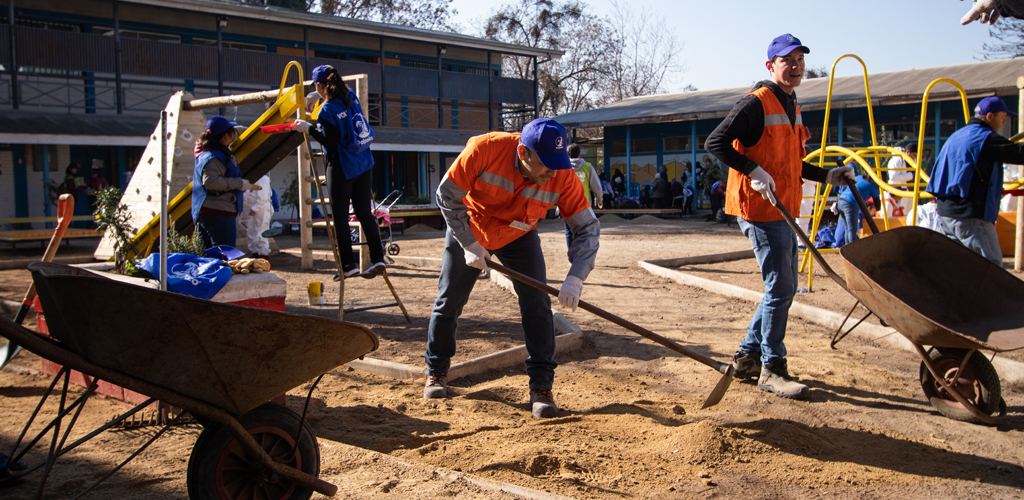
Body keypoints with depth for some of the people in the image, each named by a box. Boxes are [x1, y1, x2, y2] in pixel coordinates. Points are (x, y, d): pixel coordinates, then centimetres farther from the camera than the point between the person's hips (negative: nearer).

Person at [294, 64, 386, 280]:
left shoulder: (328, 110, -14)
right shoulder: (351, 98, 6)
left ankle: (348, 264, 2)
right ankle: (377, 258, 6)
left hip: (342, 167, -7)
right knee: (365, 213, 9)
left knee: (340, 217, 2)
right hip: (363, 164, 7)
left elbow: (331, 143, -16)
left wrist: (309, 129, -10)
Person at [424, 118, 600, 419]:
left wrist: (575, 279, -35)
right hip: (469, 230, -1)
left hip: (519, 238, 1)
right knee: (449, 302, 7)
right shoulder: (485, 149, -35)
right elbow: (447, 195, -22)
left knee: (537, 304, -12)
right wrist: (469, 244, -22)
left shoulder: (563, 177, -29)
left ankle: (541, 387, -1)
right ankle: (437, 372, 29)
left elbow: (588, 227, -23)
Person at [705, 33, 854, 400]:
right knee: (780, 288, -7)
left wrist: (826, 176, 15)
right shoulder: (756, 103, -11)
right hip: (758, 209, -10)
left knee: (783, 287, 14)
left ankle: (748, 356, 24)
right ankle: (771, 370, 3)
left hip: (781, 210, 10)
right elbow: (716, 142, -19)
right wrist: (753, 171, -26)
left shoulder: (791, 106, 18)